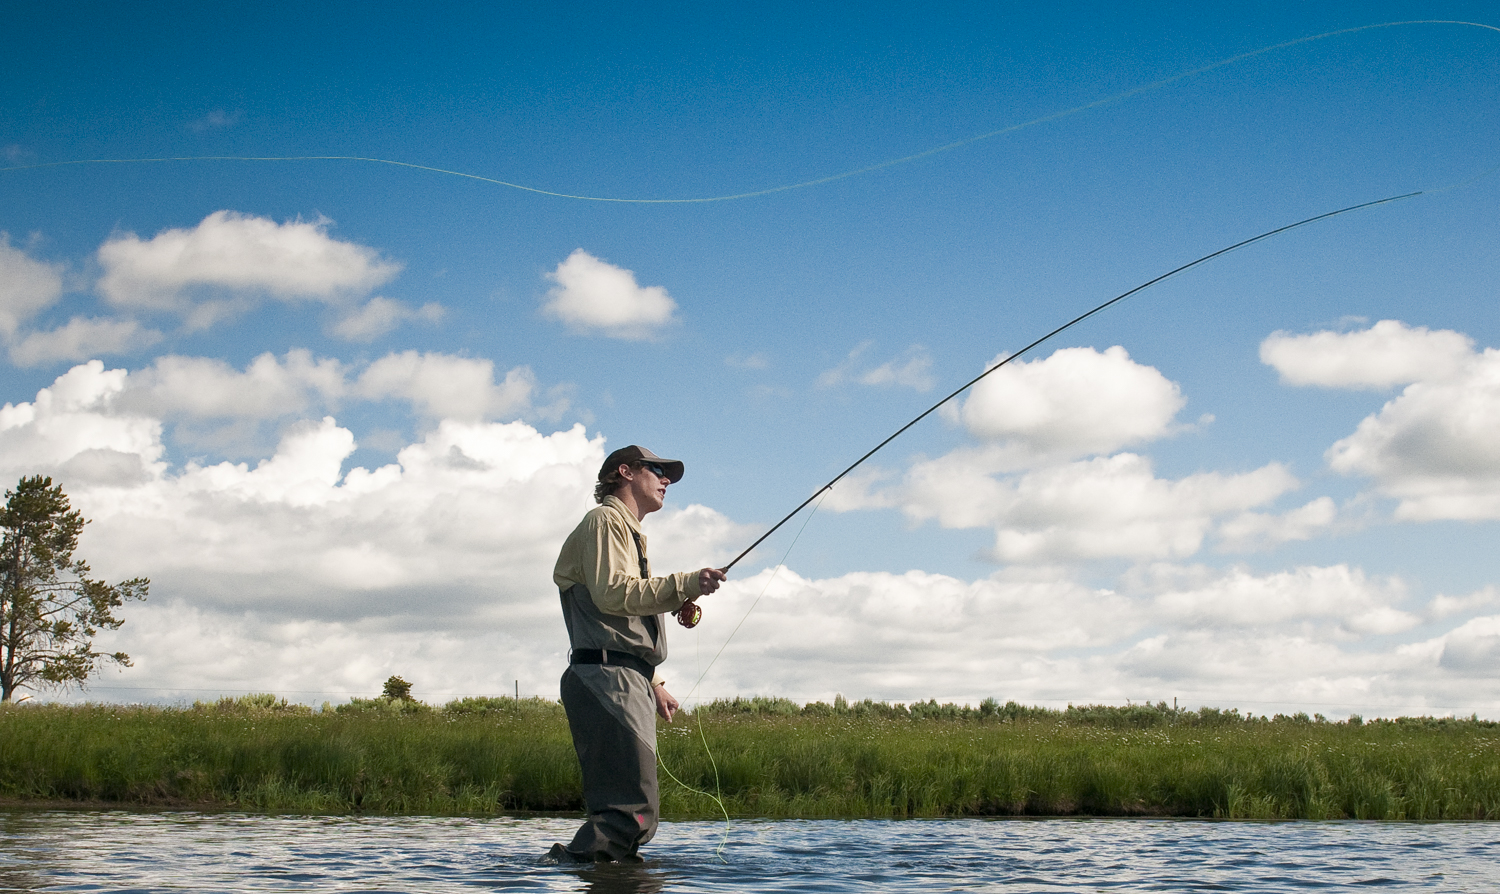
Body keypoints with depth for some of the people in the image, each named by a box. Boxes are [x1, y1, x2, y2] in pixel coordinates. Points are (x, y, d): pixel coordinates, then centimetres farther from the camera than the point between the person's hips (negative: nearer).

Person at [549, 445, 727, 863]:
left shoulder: (631, 533, 32)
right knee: (632, 810, -21)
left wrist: (653, 684, 25)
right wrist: (684, 584, -19)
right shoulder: (604, 520, 1)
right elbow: (609, 593, -16)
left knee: (635, 818, 2)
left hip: (628, 685, 10)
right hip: (606, 677, -10)